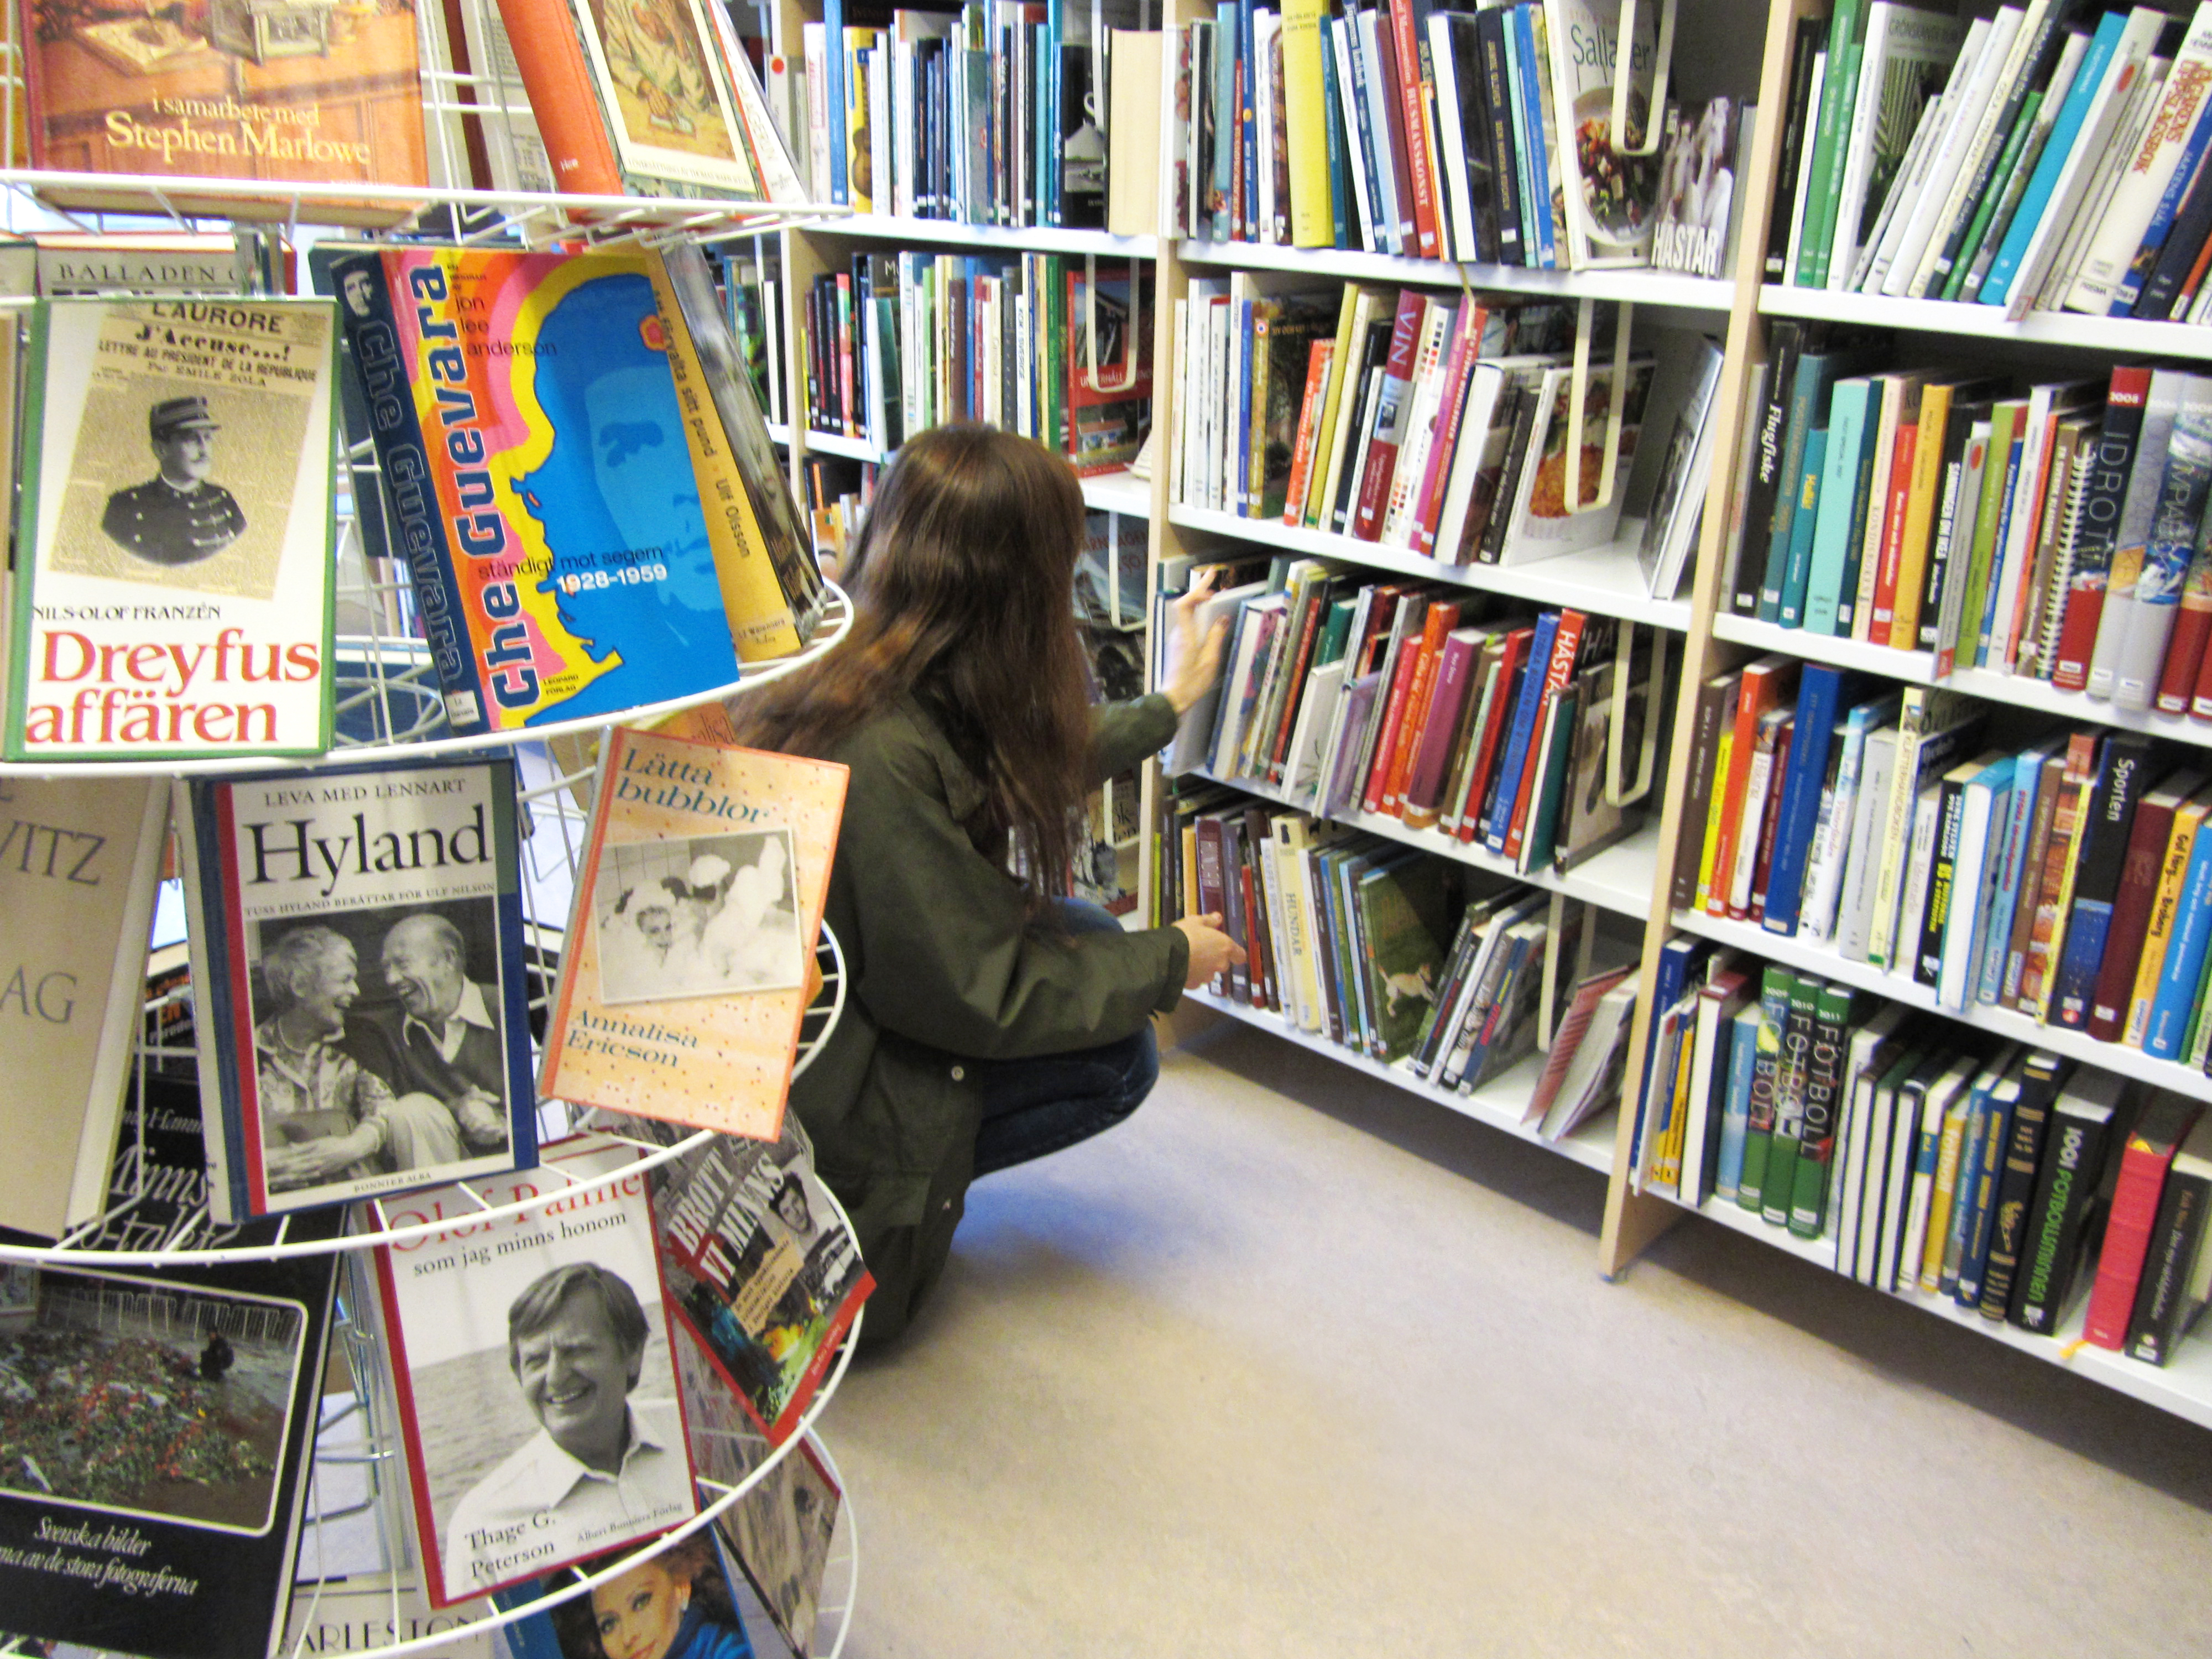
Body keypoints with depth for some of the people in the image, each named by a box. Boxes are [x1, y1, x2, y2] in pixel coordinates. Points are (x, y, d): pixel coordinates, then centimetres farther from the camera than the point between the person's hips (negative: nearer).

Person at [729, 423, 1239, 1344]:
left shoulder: (867, 681, -5)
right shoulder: (881, 761, -34)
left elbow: (1028, 772, 16)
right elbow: (977, 999, -23)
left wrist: (1167, 704, 29)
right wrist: (1167, 961, -9)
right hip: (799, 1101, -9)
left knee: (1077, 933, 8)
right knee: (1115, 1058, -4)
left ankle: (908, 1165, 11)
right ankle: (894, 1192, 3)